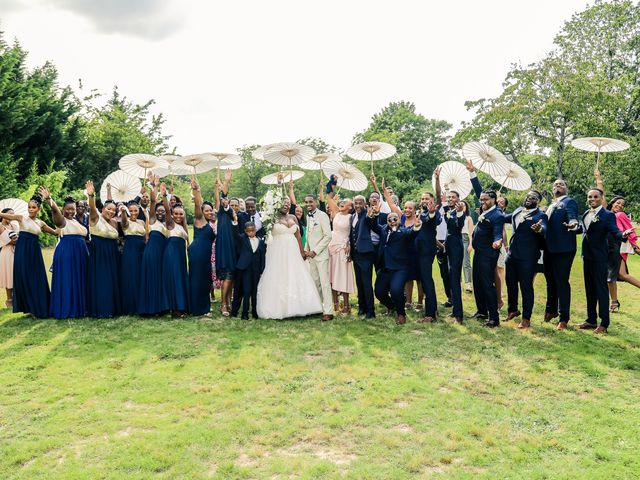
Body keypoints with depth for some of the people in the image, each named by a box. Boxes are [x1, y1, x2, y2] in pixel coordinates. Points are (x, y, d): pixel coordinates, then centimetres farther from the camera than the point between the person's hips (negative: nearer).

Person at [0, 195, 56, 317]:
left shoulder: (41, 223, 12)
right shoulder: (21, 218, 3)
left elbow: (55, 232, 24)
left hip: (34, 251, 3)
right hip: (22, 250, -3)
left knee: (36, 279, 4)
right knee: (24, 279, 0)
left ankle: (37, 308, 15)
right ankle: (29, 307, 10)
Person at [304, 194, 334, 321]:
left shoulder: (322, 215, -10)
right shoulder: (308, 216, 12)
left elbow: (328, 236, -14)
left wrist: (315, 251, -14)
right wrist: (306, 250, 5)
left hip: (321, 254, -7)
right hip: (311, 254, 7)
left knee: (324, 282, -7)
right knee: (315, 282, 10)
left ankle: (328, 312, -6)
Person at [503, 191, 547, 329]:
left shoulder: (540, 216, -9)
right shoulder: (517, 211, 11)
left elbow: (544, 229, -28)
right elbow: (504, 218, 29)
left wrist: (539, 229, -51)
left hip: (528, 257, -6)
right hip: (512, 254, 7)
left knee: (526, 287, 0)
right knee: (511, 284, 17)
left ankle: (526, 318, 11)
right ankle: (512, 310, 37)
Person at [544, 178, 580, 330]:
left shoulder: (569, 202, -5)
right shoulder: (551, 206, 20)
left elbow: (572, 217, -24)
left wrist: (572, 223, -45)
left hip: (563, 248, -8)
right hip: (549, 248, 8)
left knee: (562, 282, -4)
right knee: (551, 281, 19)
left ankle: (564, 318, 3)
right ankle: (551, 310, 35)